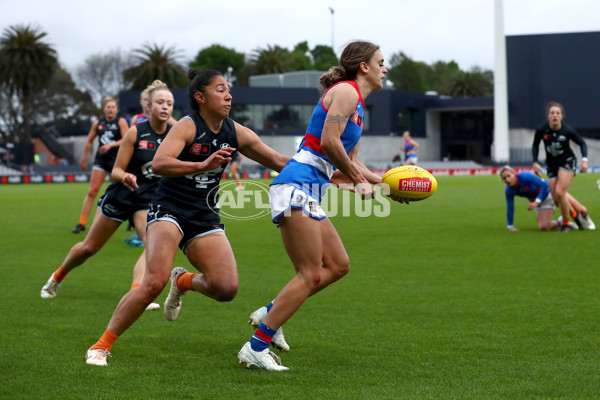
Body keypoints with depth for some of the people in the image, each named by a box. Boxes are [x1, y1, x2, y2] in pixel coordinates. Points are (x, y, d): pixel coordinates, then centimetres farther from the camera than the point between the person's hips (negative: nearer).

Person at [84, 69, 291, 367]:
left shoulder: (235, 133, 6)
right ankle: (102, 345, -10)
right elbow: (158, 164, -26)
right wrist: (202, 165, -38)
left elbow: (279, 161, 14)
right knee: (154, 282, -25)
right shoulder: (188, 126, -10)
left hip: (205, 217, 5)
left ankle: (184, 281, 21)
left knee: (227, 288, -14)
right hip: (169, 209, -5)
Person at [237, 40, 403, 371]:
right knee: (311, 275, -11)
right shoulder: (345, 91, -7)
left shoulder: (358, 104, 23)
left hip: (308, 192, 10)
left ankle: (268, 313, 13)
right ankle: (255, 348, -10)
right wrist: (359, 180, -8)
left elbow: (348, 161, 29)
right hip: (297, 186, -10)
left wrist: (383, 181, 18)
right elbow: (329, 142, -19)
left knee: (338, 265, 12)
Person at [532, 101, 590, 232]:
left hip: (567, 161, -3)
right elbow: (535, 146, 4)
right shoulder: (541, 130, -15)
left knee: (560, 192, -19)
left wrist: (584, 160, -15)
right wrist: (535, 162, -5)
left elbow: (582, 143, -3)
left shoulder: (568, 130, -19)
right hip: (552, 164, 4)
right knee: (556, 199, -2)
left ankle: (566, 223, 0)